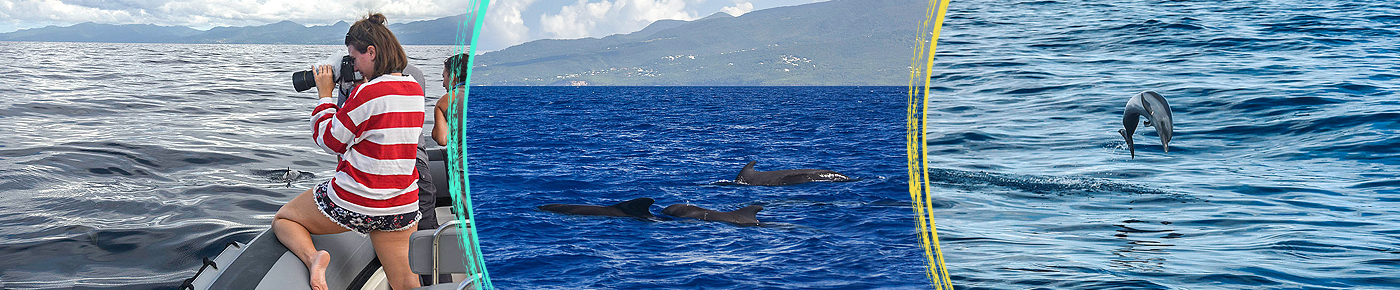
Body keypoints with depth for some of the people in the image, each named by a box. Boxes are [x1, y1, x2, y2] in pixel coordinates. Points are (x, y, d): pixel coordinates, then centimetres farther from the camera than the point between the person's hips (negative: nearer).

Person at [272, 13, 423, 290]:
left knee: (282, 220, 15)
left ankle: (312, 257, -13)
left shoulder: (368, 92, -19)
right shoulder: (415, 90, 4)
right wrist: (349, 93, 14)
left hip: (354, 203, -6)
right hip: (402, 208, 7)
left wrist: (325, 95, 2)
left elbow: (329, 140, -8)